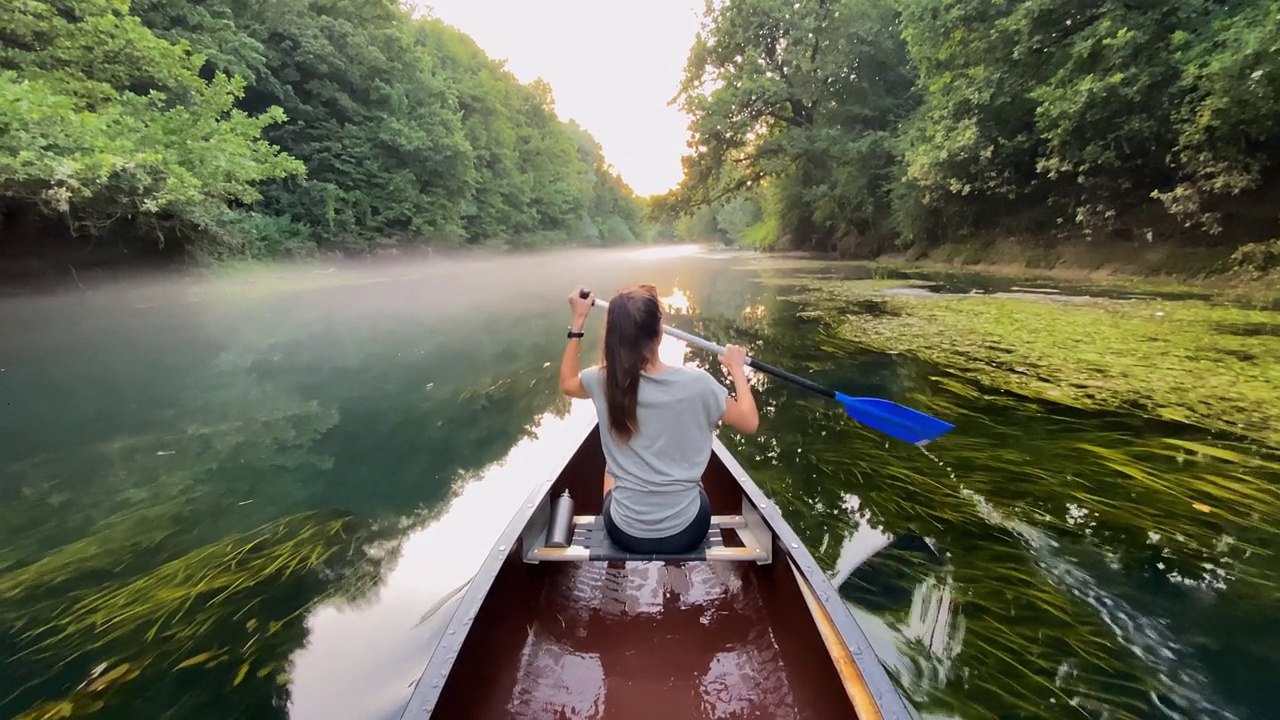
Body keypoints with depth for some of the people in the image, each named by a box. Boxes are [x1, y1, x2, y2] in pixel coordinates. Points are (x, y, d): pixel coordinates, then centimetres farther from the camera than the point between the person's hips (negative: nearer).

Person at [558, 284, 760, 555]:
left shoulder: (602, 381, -15)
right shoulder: (696, 382, -20)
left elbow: (566, 384, 10)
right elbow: (751, 423, -5)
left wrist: (578, 321, 11)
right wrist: (737, 369, 8)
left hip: (625, 533, 1)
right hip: (688, 532, -1)